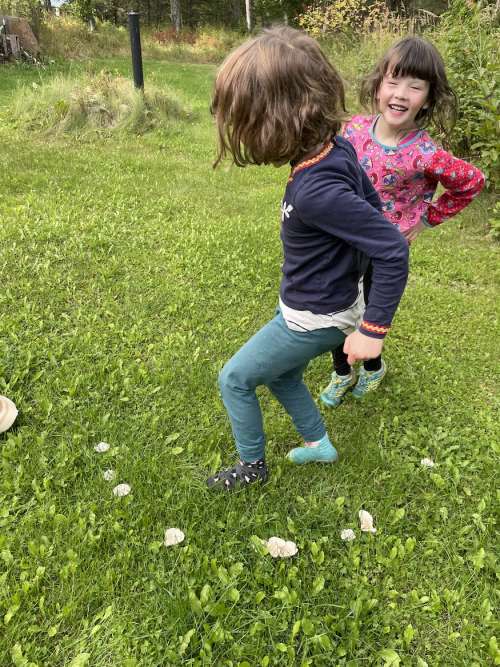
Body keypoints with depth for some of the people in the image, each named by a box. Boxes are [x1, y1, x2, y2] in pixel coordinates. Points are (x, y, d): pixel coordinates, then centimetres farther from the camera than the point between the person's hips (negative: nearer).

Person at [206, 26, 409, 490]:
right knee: (280, 374, 28)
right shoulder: (335, 148, -8)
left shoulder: (315, 190, -35)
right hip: (332, 300, 9)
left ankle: (252, 466, 31)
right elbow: (370, 205, 7)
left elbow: (393, 250, -32)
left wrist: (373, 329, -24)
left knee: (235, 380, 10)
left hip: (313, 318, -8)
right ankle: (319, 444, 44)